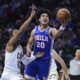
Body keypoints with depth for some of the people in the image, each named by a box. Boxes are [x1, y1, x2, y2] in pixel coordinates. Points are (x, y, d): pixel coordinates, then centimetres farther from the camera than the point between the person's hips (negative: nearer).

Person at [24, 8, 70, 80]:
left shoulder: (51, 30, -10)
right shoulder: (34, 30, 3)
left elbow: (57, 34, -36)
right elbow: (30, 43, 15)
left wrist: (63, 26, -57)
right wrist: (28, 49, -9)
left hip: (45, 60, -4)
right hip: (34, 59, 4)